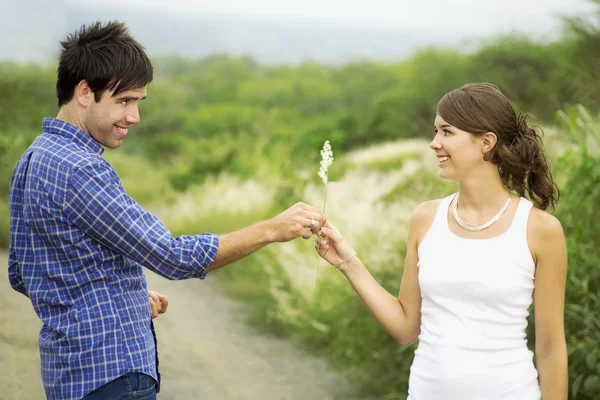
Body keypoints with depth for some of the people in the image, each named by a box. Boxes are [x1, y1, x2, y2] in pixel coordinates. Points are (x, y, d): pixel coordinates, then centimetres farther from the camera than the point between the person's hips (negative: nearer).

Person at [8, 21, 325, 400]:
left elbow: (20, 275, 18)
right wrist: (272, 229, -18)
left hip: (71, 369, 10)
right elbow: (174, 257, -23)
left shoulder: (34, 160, 11)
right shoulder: (77, 169, -20)